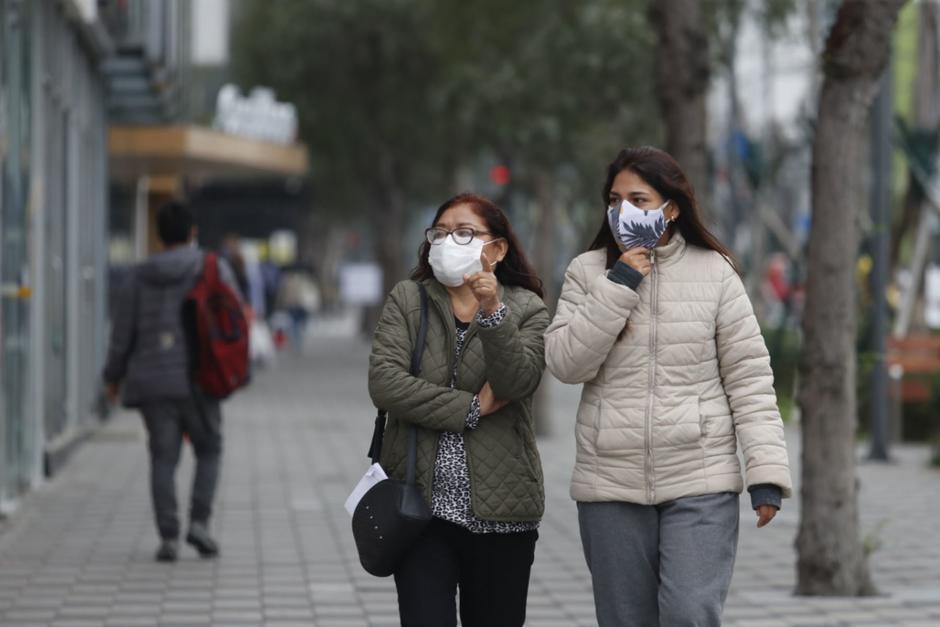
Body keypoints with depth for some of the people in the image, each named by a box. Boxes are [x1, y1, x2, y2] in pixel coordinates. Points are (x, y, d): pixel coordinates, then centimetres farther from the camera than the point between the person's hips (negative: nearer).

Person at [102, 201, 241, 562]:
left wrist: (113, 377, 21)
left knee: (164, 460, 7)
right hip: (197, 381, -2)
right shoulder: (214, 269, -1)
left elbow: (123, 333, 6)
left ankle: (168, 537, -2)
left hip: (153, 383, 2)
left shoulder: (140, 277, 5)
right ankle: (199, 523, -2)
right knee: (208, 452, 15)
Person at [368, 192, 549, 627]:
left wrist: (493, 313, -27)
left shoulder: (527, 309, 4)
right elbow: (384, 382, -9)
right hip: (422, 506, 0)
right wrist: (471, 408, -11)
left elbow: (517, 382, -14)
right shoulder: (407, 301, 5)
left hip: (500, 510, 0)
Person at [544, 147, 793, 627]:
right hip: (611, 484, 2)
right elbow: (565, 363, -6)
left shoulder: (714, 272, 1)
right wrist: (617, 286, -12)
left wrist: (766, 469, -7)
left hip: (701, 482, -2)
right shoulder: (588, 272, 5)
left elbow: (748, 375, 0)